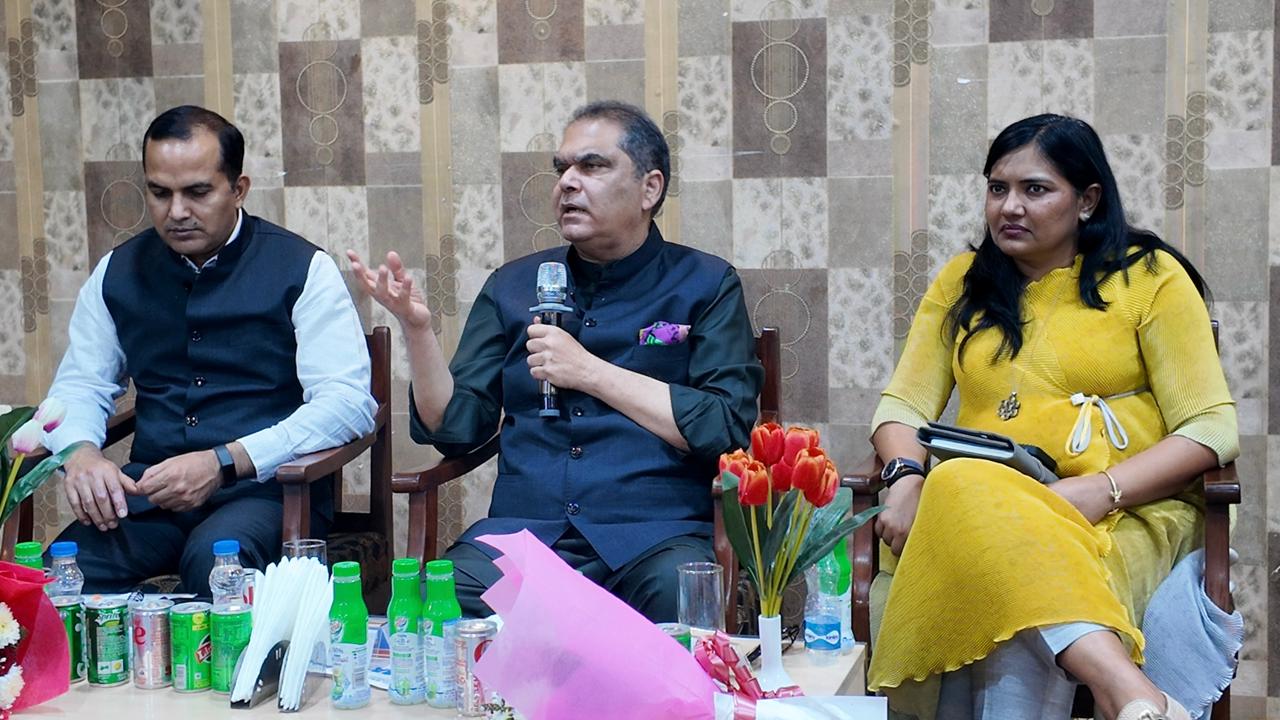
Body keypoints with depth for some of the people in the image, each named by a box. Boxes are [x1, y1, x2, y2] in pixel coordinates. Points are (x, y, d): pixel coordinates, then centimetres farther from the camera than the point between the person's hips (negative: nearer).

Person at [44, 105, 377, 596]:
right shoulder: (118, 272, 14)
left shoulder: (301, 269, -1)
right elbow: (79, 386, 18)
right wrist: (80, 453, -7)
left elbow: (348, 402, -9)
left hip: (266, 485, -3)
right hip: (151, 488, 3)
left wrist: (224, 462, -19)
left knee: (214, 557, -37)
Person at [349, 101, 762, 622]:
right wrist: (416, 328, -3)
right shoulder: (513, 286, 18)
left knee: (680, 596, -36)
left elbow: (728, 429, -5)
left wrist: (589, 371, -7)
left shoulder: (705, 286, 8)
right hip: (521, 534, 3)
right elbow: (456, 428, 13)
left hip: (656, 537, -2)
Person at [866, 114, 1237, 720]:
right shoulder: (962, 282, 19)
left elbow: (1211, 428, 1)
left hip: (1123, 513, -3)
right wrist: (906, 479, -10)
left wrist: (1101, 491, -16)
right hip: (976, 502, 3)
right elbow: (903, 406, 15)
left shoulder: (1150, 276, 7)